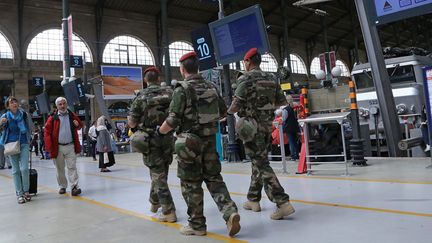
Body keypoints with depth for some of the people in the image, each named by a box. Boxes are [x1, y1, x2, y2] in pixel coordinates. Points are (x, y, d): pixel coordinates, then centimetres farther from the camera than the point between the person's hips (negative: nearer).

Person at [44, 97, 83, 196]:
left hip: (71, 146, 0)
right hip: (58, 147, 0)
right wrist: (49, 147, -13)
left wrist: (77, 124, -5)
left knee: (72, 167, -3)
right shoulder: (53, 117, -2)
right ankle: (62, 186, 25)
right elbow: (47, 132, -4)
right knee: (60, 168, 11)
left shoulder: (72, 115, 6)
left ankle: (74, 187, -5)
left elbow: (80, 125, 21)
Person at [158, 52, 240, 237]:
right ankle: (230, 212, -3)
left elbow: (173, 120, -15)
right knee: (213, 178, 14)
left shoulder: (182, 89, -12)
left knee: (191, 184, 6)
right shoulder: (211, 87, 7)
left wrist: (160, 131, 3)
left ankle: (197, 225, 17)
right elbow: (223, 112, 14)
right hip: (210, 139, 6)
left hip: (189, 141, -5)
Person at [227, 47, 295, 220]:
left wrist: (229, 111, 5)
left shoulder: (245, 78, -9)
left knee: (261, 164, -6)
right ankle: (253, 200, 27)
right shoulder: (270, 78, 11)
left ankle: (283, 202, -12)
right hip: (267, 125, 7)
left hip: (251, 124, -7)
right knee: (258, 162, 16)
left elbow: (236, 104, -15)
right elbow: (282, 101, 13)